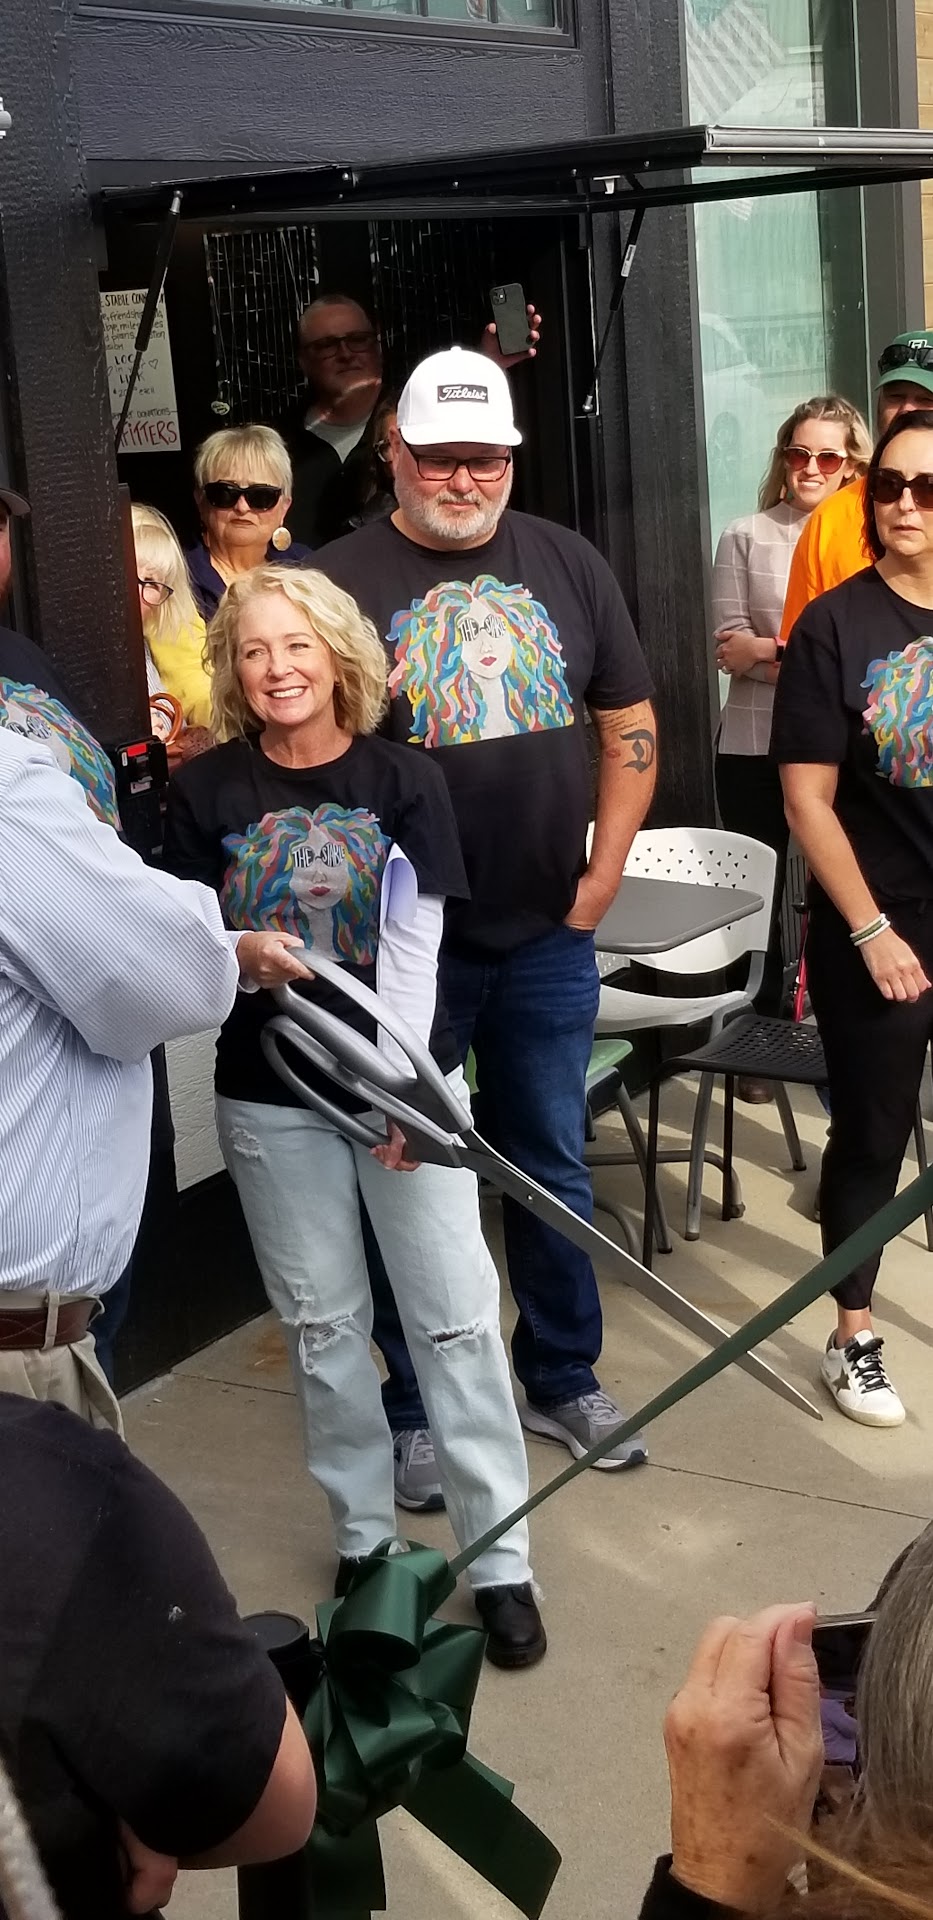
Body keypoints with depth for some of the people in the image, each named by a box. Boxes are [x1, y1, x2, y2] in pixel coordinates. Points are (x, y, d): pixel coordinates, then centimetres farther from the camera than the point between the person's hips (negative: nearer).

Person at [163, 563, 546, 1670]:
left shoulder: (402, 781, -2)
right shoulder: (205, 791, -1)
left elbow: (413, 950, -7)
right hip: (271, 1096, 1)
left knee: (455, 1316, -2)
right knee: (321, 1323, 9)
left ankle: (499, 1557, 7)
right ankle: (363, 1537, 25)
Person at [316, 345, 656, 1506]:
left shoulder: (567, 565, 5)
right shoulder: (340, 581, -7)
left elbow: (627, 723, 10)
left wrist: (604, 869, 2)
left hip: (548, 934, 3)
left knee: (553, 1163, 15)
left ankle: (564, 1379, 32)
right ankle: (416, 1410, 24)